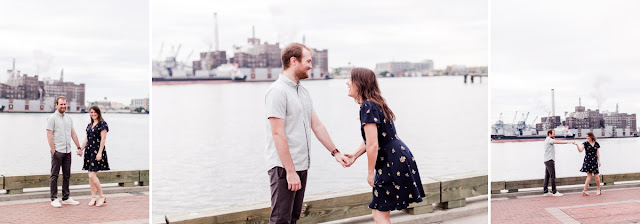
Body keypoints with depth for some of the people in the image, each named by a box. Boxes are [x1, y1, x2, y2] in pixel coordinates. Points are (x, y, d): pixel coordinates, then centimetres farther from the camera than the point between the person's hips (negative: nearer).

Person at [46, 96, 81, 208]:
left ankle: (66, 198, 17)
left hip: (67, 151, 6)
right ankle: (54, 199, 4)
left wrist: (79, 147, 14)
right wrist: (53, 151, -15)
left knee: (67, 175, 10)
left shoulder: (69, 118, 14)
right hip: (57, 151, -6)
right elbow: (49, 135, -10)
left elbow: (73, 133, 19)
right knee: (54, 175, -1)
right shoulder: (52, 118, -5)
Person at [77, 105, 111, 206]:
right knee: (90, 176, 6)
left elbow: (103, 139, -12)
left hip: (97, 151, -7)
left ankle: (102, 197, -1)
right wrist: (80, 149, 19)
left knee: (92, 175, -13)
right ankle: (93, 198, 12)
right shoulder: (89, 125, 16)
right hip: (89, 150, 8)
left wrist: (99, 153, -18)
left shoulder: (102, 124, -7)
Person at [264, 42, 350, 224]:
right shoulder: (277, 91, -13)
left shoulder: (303, 91, 15)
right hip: (283, 167, -9)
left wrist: (335, 153, 16)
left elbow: (317, 125, 20)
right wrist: (290, 171, -20)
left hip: (301, 166, 9)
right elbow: (278, 134, -18)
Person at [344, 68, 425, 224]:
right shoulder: (376, 104, 12)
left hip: (394, 164, -10)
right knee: (379, 211, 18)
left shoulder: (367, 107, -20)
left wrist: (370, 173, -14)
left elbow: (373, 145, -24)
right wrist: (355, 155, 13)